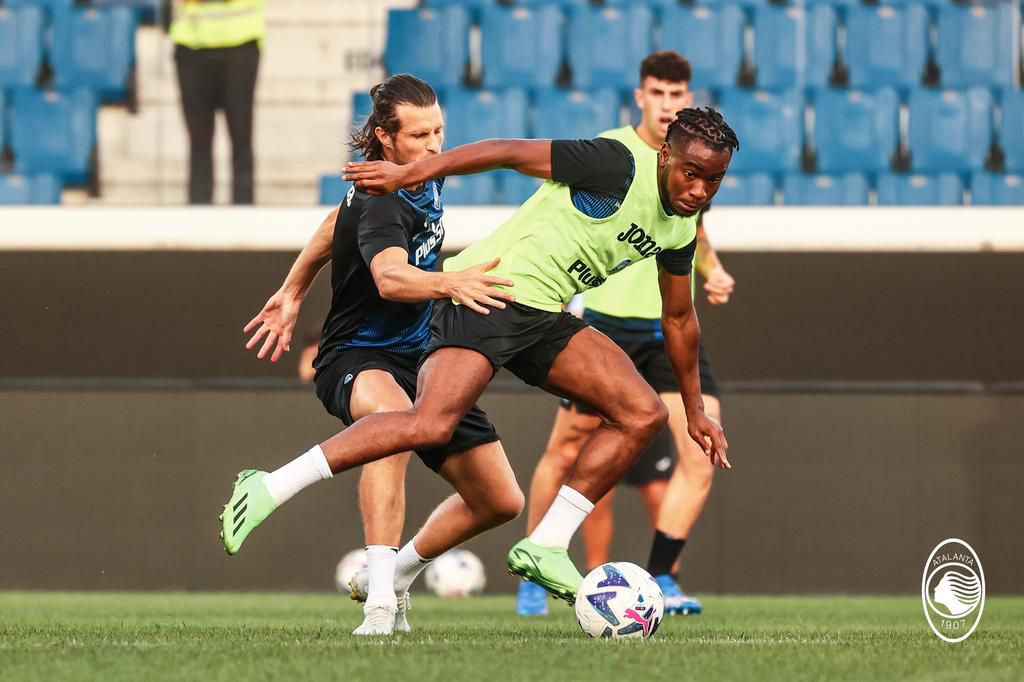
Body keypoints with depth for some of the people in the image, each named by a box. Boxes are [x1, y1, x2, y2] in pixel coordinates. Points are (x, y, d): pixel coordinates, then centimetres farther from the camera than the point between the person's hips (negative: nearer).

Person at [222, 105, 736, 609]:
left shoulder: (681, 230, 11)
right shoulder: (618, 166, -14)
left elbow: (679, 319, 27)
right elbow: (509, 152, -14)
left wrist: (694, 410, 34)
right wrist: (408, 174, -18)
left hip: (543, 316, 9)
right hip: (489, 289, -9)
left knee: (644, 415, -2)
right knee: (431, 425, -26)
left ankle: (546, 546, -2)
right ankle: (267, 489, -21)